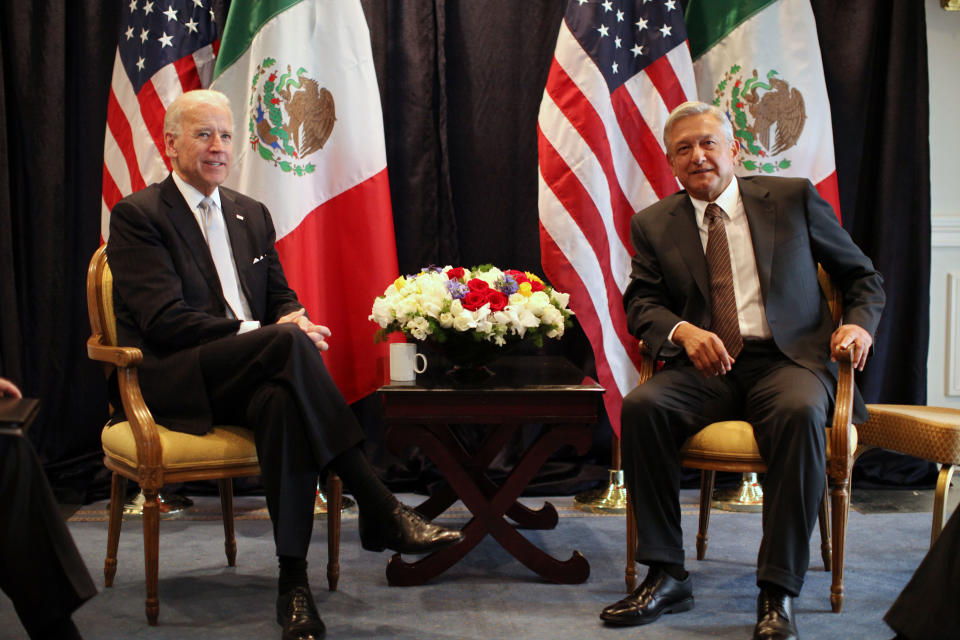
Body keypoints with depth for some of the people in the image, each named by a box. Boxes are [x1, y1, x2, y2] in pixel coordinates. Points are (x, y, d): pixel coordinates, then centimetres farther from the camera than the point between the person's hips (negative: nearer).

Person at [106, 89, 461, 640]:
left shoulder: (251, 215, 20)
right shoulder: (138, 216, -1)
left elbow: (283, 300, 20)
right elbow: (165, 320, -13)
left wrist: (294, 320, -9)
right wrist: (272, 334, -22)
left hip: (247, 379, 5)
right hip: (174, 383, -5)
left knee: (283, 400, -35)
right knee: (287, 342, -34)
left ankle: (294, 580, -36)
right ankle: (379, 511, -35)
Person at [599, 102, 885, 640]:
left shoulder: (794, 198, 9)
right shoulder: (654, 224, 13)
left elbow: (863, 276, 14)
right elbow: (640, 301, 8)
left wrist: (860, 324, -8)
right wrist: (683, 330, -14)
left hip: (786, 359, -2)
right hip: (705, 369, 2)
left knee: (801, 412, -36)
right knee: (641, 406, -29)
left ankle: (779, 593, -28)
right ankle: (666, 576, -18)